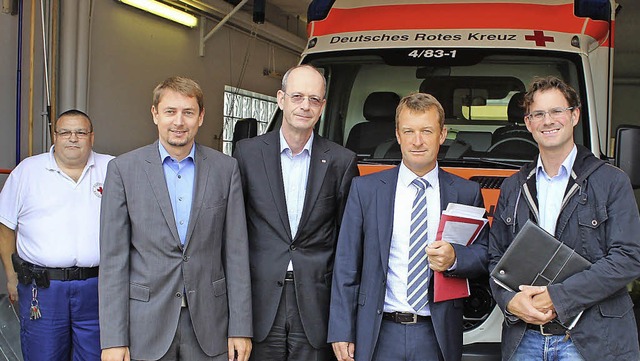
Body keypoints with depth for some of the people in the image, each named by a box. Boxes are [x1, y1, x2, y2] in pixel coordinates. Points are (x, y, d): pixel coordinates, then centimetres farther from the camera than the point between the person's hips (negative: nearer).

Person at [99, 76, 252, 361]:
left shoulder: (225, 169, 2)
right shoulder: (123, 169, -2)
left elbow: (235, 251, 2)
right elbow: (113, 257, -3)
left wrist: (240, 327, -1)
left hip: (209, 324, 1)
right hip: (145, 324, -1)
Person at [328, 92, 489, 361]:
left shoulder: (467, 193, 4)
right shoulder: (365, 188, 2)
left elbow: (485, 256, 7)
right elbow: (346, 265, 1)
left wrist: (454, 257, -15)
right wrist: (342, 332, -3)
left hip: (437, 338, 1)